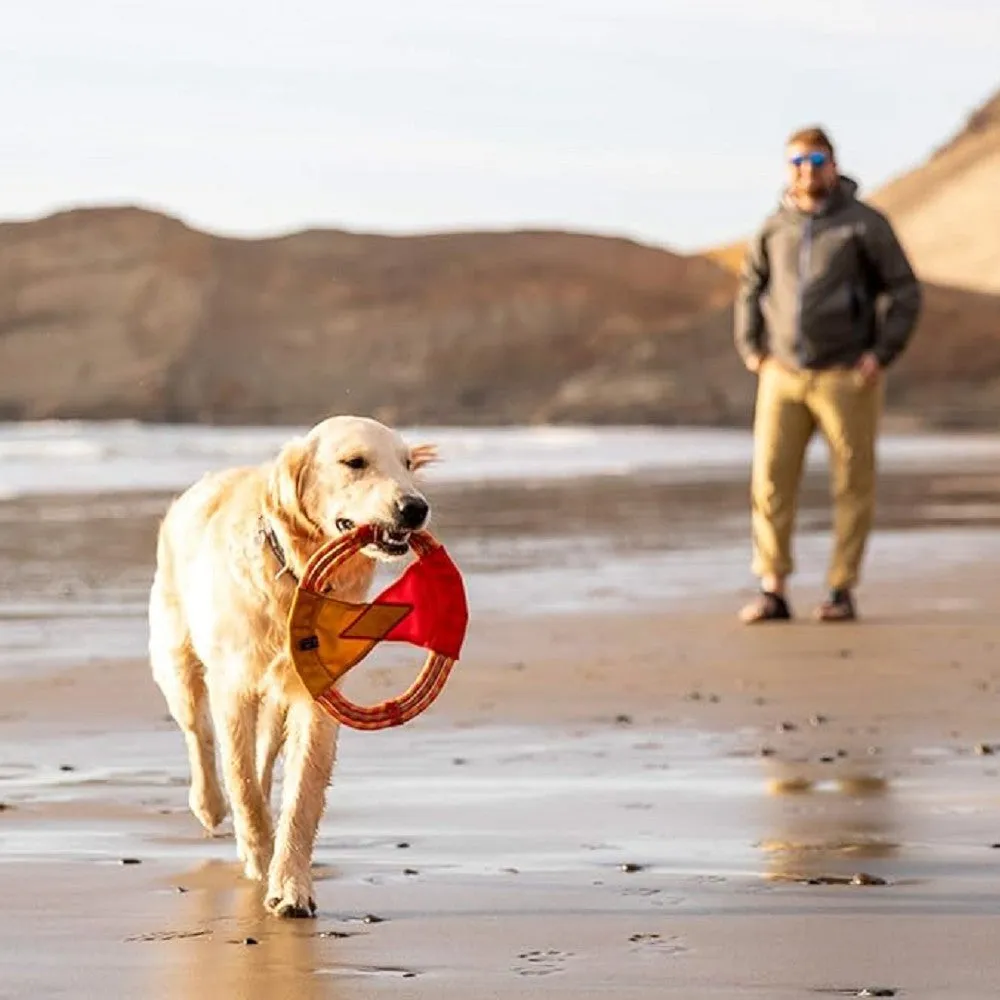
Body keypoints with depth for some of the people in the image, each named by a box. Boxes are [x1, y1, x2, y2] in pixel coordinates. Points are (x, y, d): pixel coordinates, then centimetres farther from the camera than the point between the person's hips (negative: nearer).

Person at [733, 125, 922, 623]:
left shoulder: (864, 223, 0)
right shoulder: (773, 228, 11)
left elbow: (905, 290, 1)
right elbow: (750, 289, 23)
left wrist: (882, 354, -7)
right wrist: (751, 349, 12)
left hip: (846, 376, -3)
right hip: (783, 376, 3)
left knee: (852, 483, 1)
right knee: (770, 479, -5)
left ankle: (841, 590, 9)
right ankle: (773, 591, 0)